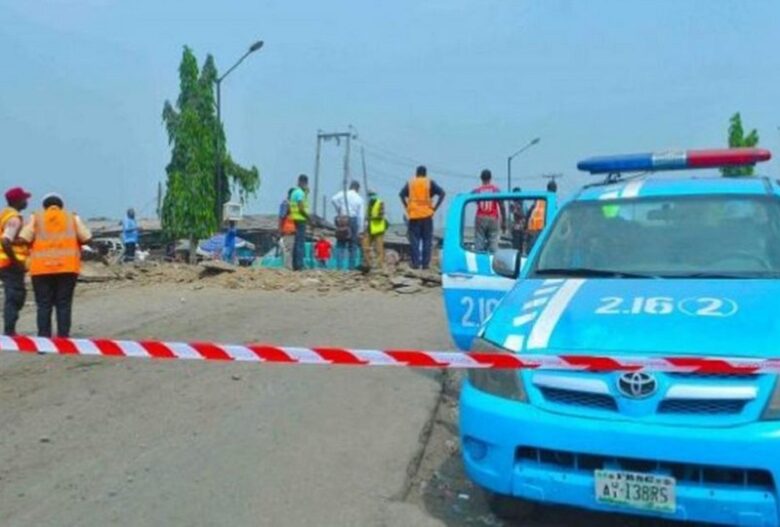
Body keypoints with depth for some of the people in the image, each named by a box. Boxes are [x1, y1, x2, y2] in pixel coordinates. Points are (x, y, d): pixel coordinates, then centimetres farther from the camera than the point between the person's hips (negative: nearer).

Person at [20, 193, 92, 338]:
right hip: (67, 267, 0)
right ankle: (63, 337, 0)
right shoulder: (72, 218, 12)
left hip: (42, 267, 0)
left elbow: (25, 238, -3)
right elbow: (86, 238, 3)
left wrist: (35, 243, 16)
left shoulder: (36, 217, 10)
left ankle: (44, 337, 1)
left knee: (44, 305, 3)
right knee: (64, 304, 3)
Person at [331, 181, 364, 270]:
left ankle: (339, 265, -5)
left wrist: (338, 210, -1)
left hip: (342, 221, 0)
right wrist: (360, 230, 1)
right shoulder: (360, 199, 4)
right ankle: (351, 266, 6)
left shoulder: (343, 194, 3)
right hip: (353, 220, 0)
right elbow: (361, 216, -1)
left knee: (340, 244, 5)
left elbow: (334, 199, -16)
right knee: (353, 246, 7)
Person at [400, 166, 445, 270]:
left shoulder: (410, 183, 8)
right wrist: (435, 208, -4)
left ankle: (415, 263, 3)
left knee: (414, 240, 6)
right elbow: (442, 193, -6)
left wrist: (407, 207, -3)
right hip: (426, 215, -1)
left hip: (413, 215, 1)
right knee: (427, 240, 6)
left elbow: (402, 194, -7)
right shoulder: (430, 183, 5)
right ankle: (425, 263, 4)